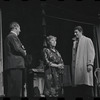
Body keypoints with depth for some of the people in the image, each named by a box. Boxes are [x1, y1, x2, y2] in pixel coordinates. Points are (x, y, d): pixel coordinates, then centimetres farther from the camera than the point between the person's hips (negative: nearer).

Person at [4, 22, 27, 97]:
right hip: (15, 65, -10)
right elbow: (17, 49, -18)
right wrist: (24, 53, 0)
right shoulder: (13, 37, -8)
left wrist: (23, 51, 8)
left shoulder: (9, 37, 24)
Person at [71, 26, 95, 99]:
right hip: (77, 67, 5)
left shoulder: (87, 40, 7)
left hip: (85, 66, -5)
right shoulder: (75, 42, 23)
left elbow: (91, 53, -1)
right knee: (79, 87, -3)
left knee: (87, 85, -12)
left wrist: (90, 64, -13)